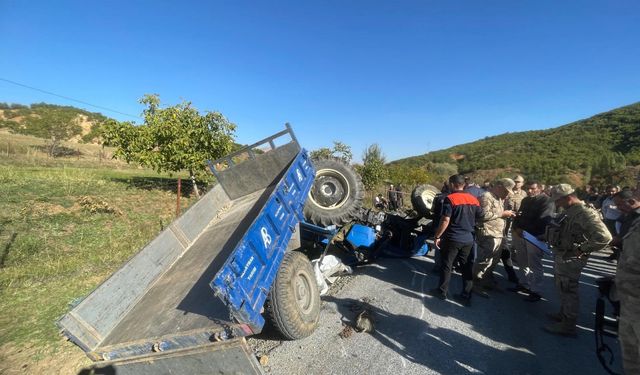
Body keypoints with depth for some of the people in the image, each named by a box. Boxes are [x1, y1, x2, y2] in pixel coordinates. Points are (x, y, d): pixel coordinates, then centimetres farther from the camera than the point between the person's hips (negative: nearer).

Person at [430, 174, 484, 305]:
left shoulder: (450, 199, -13)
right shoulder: (473, 199, 5)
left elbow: (445, 220, -19)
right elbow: (480, 217, 12)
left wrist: (437, 236, -11)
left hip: (452, 238, -5)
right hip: (468, 239, 5)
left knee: (446, 266, 7)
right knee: (467, 267, 11)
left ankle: (442, 291, 18)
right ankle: (466, 296, 18)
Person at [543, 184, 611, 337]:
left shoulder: (585, 213, -22)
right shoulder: (569, 211, 7)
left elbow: (604, 237, -32)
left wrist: (581, 250, -23)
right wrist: (545, 236, 10)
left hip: (570, 260, -9)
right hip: (560, 256, 9)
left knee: (568, 291, 3)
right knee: (562, 289, 22)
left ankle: (568, 326, 17)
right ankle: (564, 315, 40)